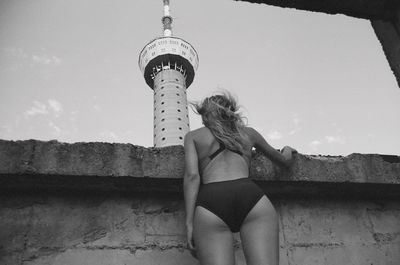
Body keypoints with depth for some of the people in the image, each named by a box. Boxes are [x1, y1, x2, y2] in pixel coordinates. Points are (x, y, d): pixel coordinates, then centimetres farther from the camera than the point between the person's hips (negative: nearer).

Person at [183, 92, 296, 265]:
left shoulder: (193, 136, 24)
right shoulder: (248, 132, 30)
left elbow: (192, 176, 5)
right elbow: (285, 162, 41)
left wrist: (189, 222, 0)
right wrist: (287, 152, 65)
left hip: (211, 201, -1)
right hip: (251, 195, 1)